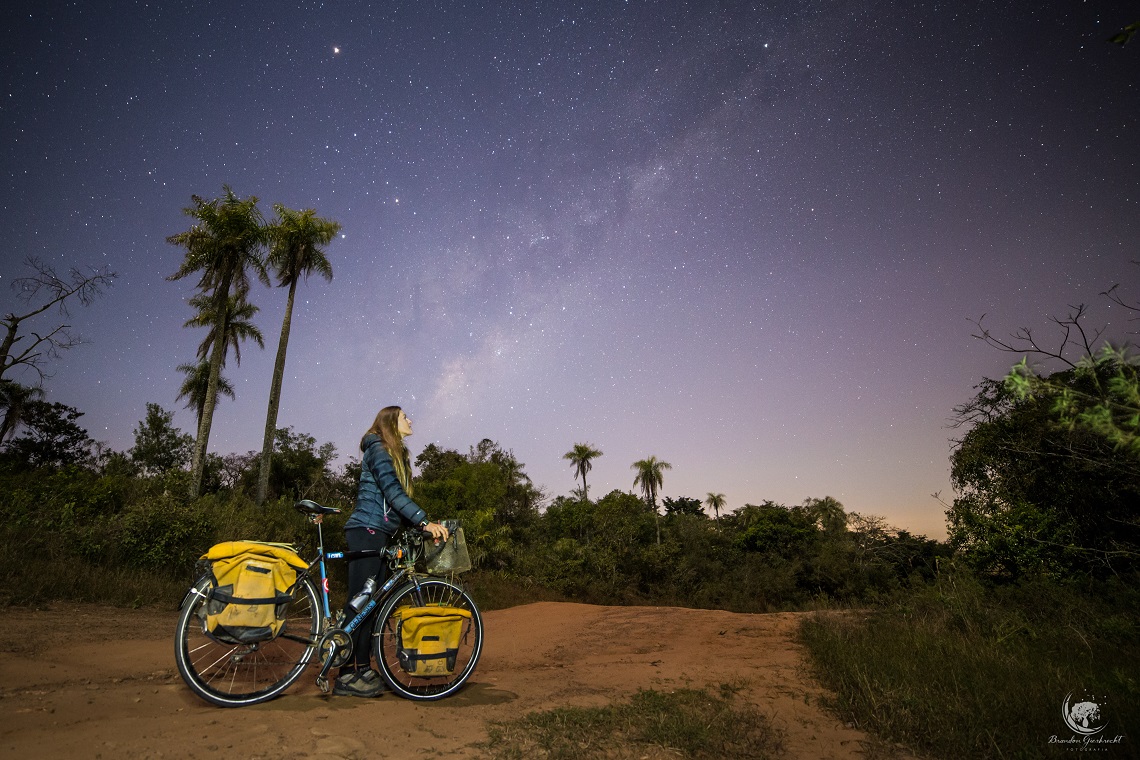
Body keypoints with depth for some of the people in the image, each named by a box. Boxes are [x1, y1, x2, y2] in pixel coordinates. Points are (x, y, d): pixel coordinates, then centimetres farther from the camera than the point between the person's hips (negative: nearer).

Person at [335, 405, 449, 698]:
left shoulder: (399, 455, 21)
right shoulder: (378, 449, -8)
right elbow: (393, 493, -19)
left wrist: (424, 525, 7)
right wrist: (425, 522, -25)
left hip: (381, 534, 9)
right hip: (366, 531, -9)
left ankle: (363, 667, 16)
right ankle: (347, 676, -2)